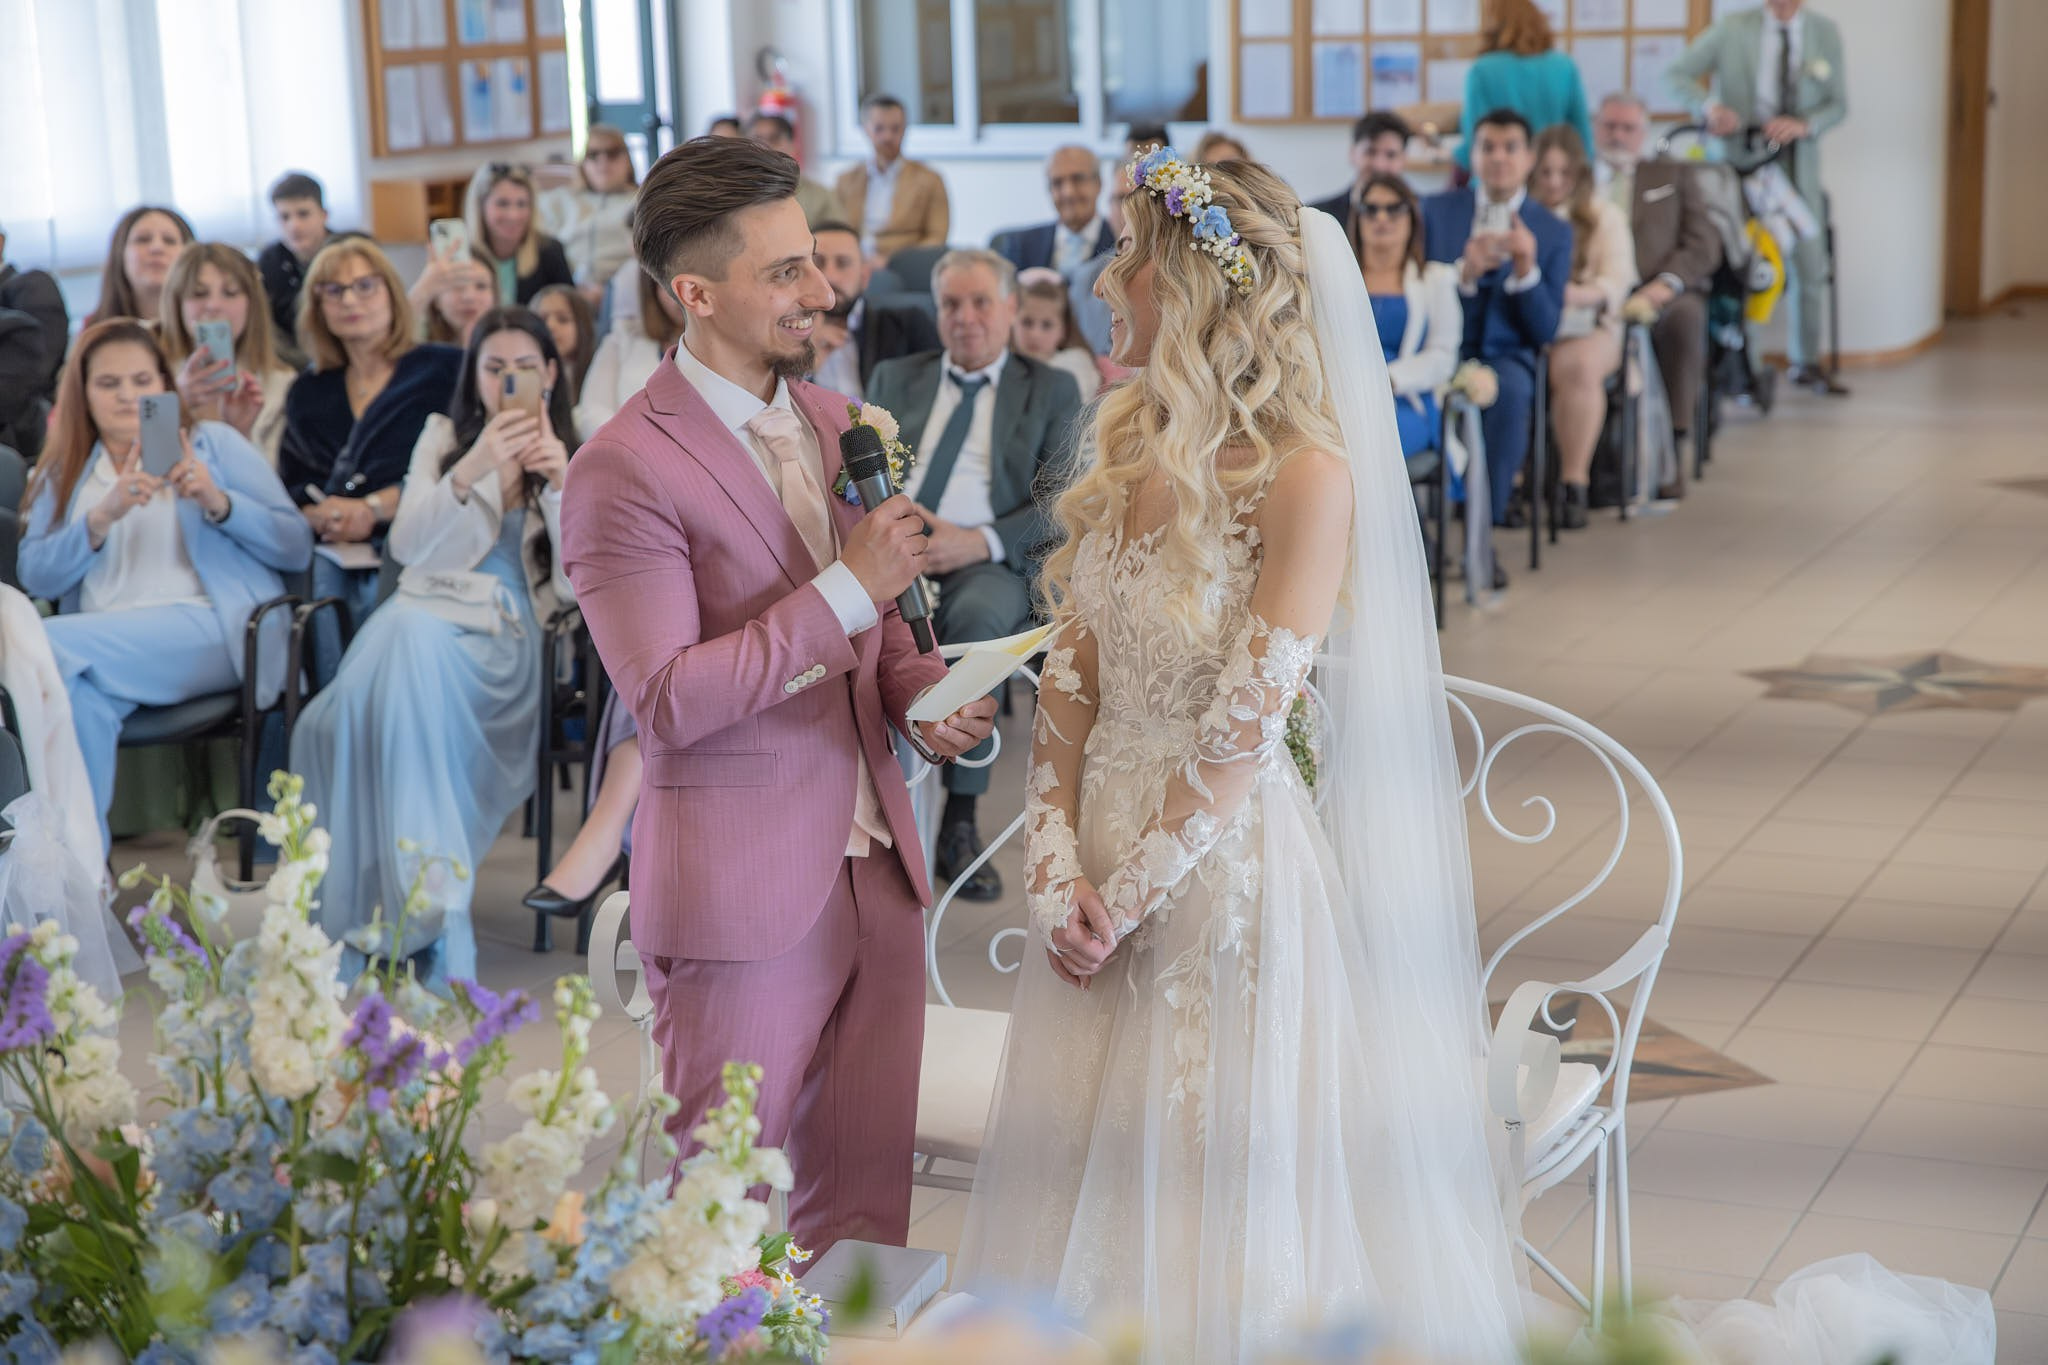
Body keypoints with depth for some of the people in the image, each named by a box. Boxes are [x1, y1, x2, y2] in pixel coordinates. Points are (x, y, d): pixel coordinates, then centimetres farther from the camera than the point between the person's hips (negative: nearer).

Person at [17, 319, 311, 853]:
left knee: (47, 644, -29)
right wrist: (102, 517, -10)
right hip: (102, 645, 3)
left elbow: (297, 548, 4)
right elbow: (36, 577, 6)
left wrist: (219, 504, -13)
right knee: (82, 702, -36)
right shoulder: (62, 473, 22)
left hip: (212, 631, -3)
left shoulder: (215, 443, 13)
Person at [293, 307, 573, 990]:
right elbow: (407, 545, 3)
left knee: (416, 639, -36)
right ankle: (438, 919, -42)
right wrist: (472, 470, -12)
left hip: (506, 638, -1)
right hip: (424, 615, 1)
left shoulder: (571, 457, 18)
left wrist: (562, 485, -10)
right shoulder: (444, 437, 20)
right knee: (403, 632, -37)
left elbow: (576, 585, 4)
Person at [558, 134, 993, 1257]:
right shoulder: (623, 470, -13)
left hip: (874, 863, 7)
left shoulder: (835, 421, 10)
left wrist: (921, 695, -1)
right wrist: (846, 589, -19)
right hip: (744, 886, -6)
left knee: (864, 1193, 13)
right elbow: (668, 701, -20)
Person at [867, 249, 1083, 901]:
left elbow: (1065, 504, 4)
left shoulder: (1051, 389, 17)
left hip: (990, 560, -2)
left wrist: (979, 541, -13)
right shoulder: (896, 378, 26)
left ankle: (960, 826, -30)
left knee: (975, 615, -38)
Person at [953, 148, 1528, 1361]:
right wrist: (1059, 866, -6)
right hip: (1106, 874, 7)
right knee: (1089, 1196, 17)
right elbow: (1072, 678, 4)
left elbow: (1245, 729, -18)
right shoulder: (1132, 442, 4)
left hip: (1232, 871, -7)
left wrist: (1126, 896, -13)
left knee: (1225, 1205, 7)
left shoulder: (1306, 476, -17)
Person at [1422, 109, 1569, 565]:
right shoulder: (1435, 211, 8)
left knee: (1508, 389, -37)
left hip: (1505, 357, 0)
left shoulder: (1552, 232, 8)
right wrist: (1464, 273, -17)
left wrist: (1527, 270, -15)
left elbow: (1544, 331, 2)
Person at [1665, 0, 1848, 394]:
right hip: (1740, 161, -3)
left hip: (1798, 166, 3)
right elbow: (1676, 73, -6)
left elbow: (1838, 104, 4)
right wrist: (1710, 106, -24)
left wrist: (1804, 124, -17)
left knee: (1810, 266, 7)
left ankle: (1807, 364, 22)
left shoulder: (1825, 33, 1)